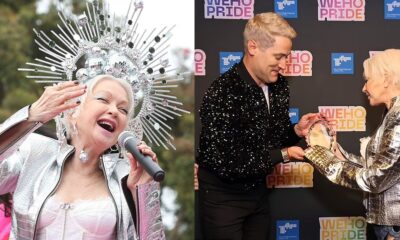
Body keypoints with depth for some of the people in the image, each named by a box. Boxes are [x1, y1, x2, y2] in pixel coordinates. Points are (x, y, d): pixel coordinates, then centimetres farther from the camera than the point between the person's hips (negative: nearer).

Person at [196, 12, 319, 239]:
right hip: (223, 196, -7)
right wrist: (282, 154, -21)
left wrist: (296, 131, -11)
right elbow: (225, 164, -27)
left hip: (258, 191, 7)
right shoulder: (222, 93, -26)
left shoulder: (279, 85, -2)